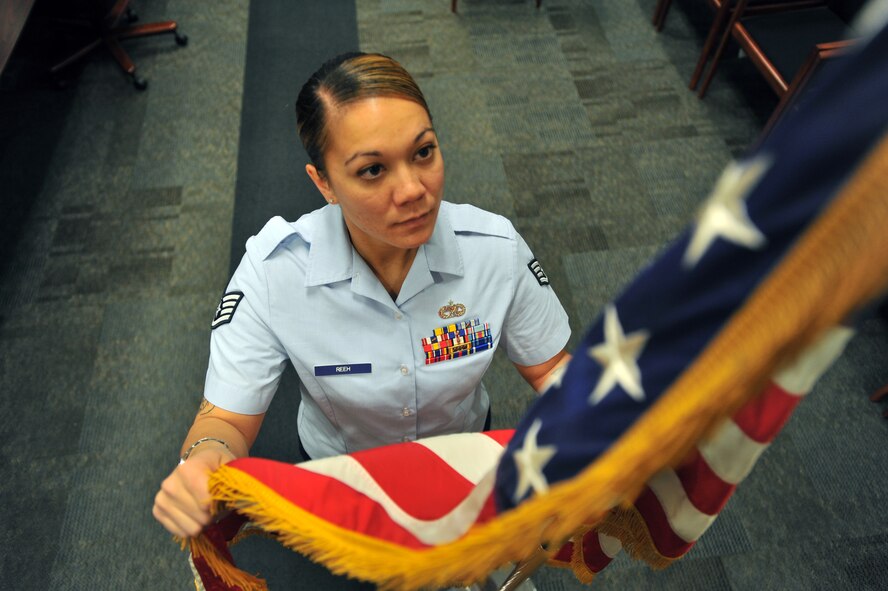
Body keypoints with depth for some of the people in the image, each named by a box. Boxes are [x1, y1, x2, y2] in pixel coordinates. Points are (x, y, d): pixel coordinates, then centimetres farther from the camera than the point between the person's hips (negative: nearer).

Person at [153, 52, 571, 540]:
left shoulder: (497, 249, -27)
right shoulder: (272, 271, -30)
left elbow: (548, 369, -12)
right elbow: (226, 420, -21)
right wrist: (206, 459, -44)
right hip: (339, 472, 0)